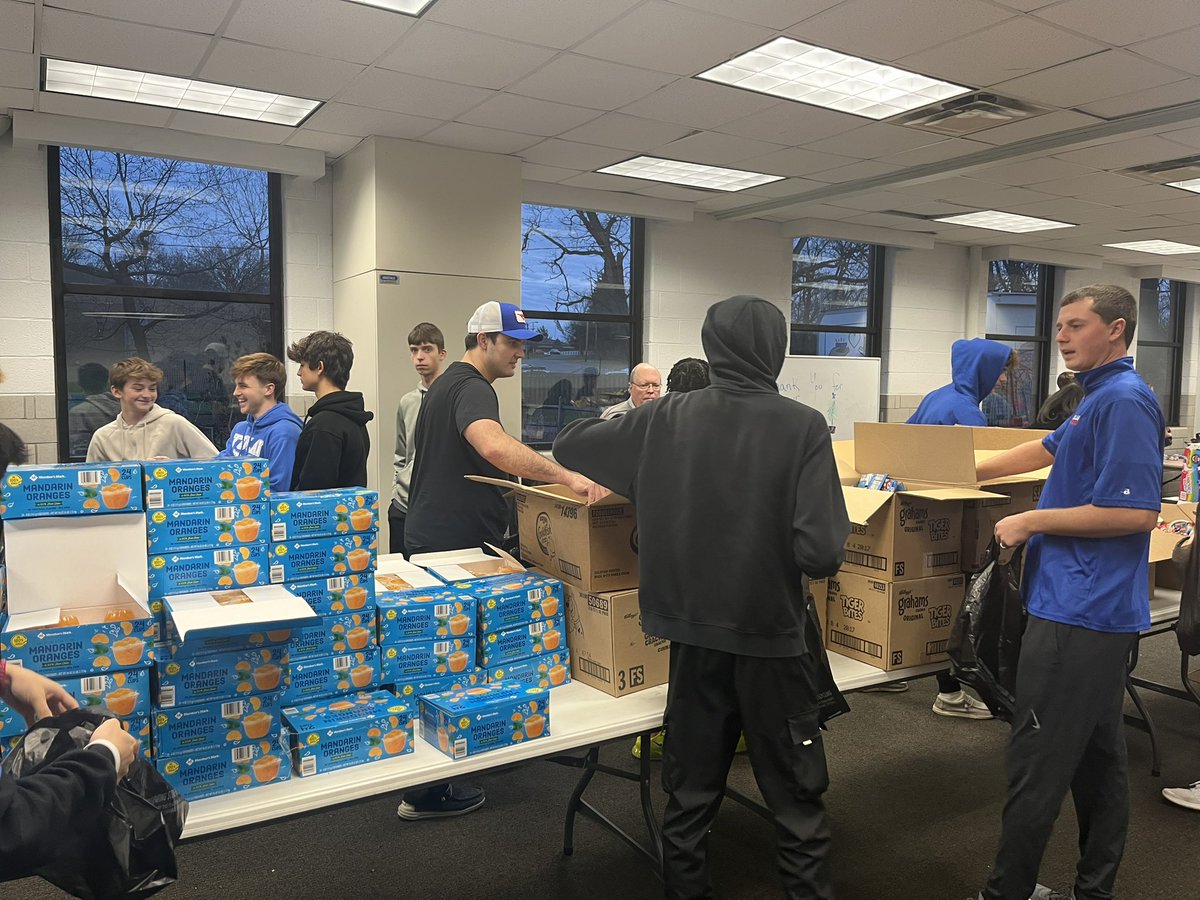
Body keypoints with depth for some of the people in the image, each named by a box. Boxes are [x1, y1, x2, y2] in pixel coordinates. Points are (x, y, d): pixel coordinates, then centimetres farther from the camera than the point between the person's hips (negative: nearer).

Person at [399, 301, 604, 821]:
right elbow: (493, 446, -39)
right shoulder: (471, 389, -17)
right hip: (453, 548, -11)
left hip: (431, 540, 11)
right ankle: (430, 793, 6)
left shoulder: (449, 383, 18)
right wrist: (566, 476, -44)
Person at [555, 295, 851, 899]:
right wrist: (835, 531, 2)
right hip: (772, 637, -3)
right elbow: (821, 553, -21)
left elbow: (568, 446, 8)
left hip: (693, 634, 3)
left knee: (690, 793, 19)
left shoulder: (666, 419, -3)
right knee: (797, 798, 14)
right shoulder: (803, 426, -14)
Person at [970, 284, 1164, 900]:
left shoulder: (1124, 401, -16)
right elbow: (1050, 450, 29)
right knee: (1098, 756, 18)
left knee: (1037, 766, -3)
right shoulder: (1100, 397, 15)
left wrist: (1032, 522, -15)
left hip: (1077, 612, -11)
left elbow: (1137, 511, -23)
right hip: (1100, 611, 11)